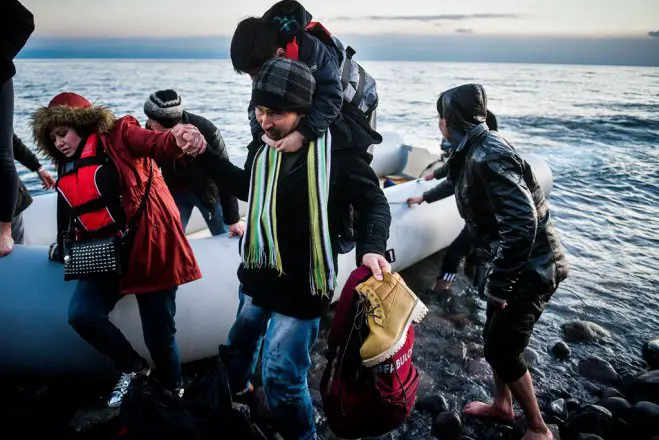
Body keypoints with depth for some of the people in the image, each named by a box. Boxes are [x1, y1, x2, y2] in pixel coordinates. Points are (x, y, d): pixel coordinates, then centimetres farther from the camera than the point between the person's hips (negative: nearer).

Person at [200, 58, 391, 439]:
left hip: (300, 288, -7)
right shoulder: (262, 146, -1)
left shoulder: (335, 151, -21)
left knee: (283, 380, 0)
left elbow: (375, 201, -12)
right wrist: (205, 155, 12)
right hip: (256, 277, 7)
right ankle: (238, 389, 62)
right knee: (240, 343, 29)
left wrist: (372, 247, -30)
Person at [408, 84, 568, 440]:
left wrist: (498, 284, -25)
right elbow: (459, 181, 27)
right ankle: (502, 405, 41)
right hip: (513, 263, 9)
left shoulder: (488, 156, -24)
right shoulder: (473, 150, 5)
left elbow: (522, 222, -30)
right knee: (494, 337, 19)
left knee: (502, 348, -1)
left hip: (531, 268, -9)